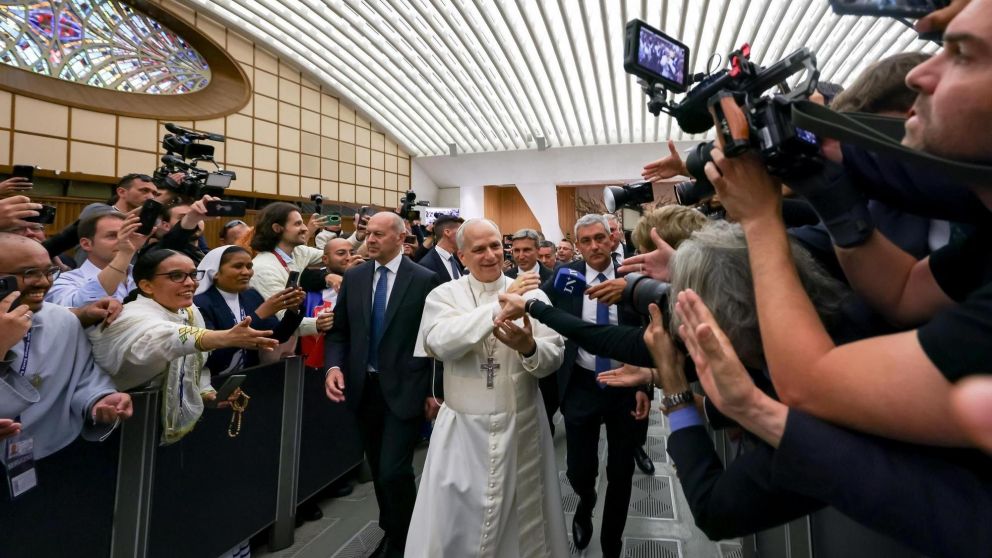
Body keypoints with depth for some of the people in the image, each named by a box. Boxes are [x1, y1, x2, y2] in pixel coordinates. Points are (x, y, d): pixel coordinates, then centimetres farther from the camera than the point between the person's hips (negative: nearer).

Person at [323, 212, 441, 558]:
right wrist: (334, 365, -9)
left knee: (394, 471, -7)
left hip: (405, 389, -4)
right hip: (364, 387, 5)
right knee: (379, 470, 16)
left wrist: (435, 391, -6)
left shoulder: (424, 279, -7)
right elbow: (339, 329, 8)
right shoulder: (353, 277, 6)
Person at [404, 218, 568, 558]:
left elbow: (554, 358, -6)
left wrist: (529, 347, -28)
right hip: (463, 428, -1)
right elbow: (443, 343, -21)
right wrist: (500, 308, -29)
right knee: (455, 523, 9)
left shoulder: (531, 295, -1)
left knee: (523, 518, 17)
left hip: (521, 426, 1)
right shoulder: (444, 295, -2)